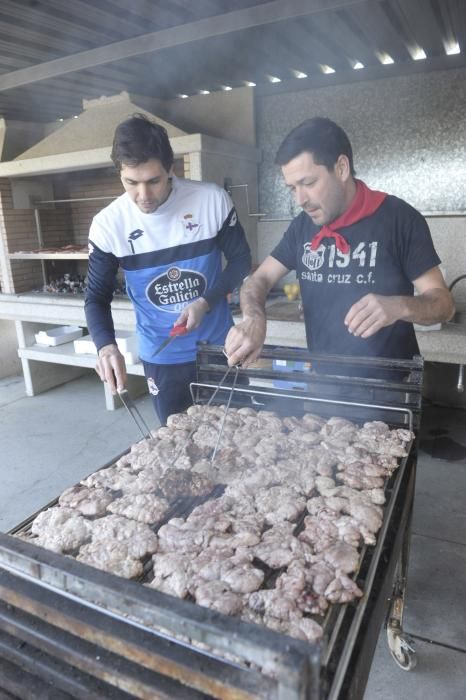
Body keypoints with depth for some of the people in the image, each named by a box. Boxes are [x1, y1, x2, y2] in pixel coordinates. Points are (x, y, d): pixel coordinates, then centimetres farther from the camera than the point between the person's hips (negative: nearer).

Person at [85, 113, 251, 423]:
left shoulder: (212, 199, -15)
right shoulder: (108, 225, -13)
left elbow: (240, 258, -3)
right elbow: (97, 298, -5)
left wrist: (206, 303, -18)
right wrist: (107, 346, -25)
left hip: (219, 346, 0)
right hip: (162, 358, 0)